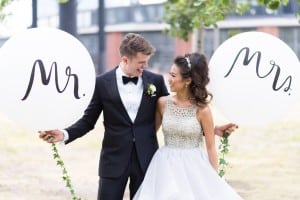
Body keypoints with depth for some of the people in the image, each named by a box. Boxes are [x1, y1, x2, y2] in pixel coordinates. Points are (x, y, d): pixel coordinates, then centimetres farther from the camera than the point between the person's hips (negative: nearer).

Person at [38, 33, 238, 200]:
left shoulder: (156, 81, 2)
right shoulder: (102, 82, -2)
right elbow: (89, 120, 1)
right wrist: (65, 134, -16)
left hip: (146, 159, 1)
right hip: (115, 159, -1)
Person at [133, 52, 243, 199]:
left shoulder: (202, 109, -9)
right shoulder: (163, 103, -1)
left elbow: (211, 147, -4)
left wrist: (215, 179, -3)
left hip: (194, 167, -3)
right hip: (167, 166, 3)